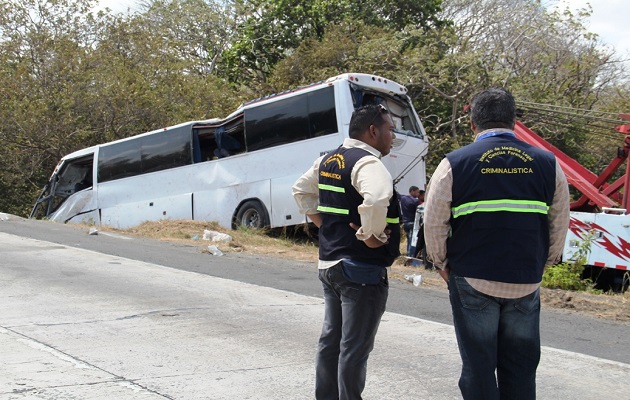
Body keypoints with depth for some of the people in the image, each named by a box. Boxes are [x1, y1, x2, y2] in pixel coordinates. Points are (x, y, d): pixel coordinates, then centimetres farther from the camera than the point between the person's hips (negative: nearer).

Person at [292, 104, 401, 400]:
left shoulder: (328, 160, 11)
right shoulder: (368, 162, -17)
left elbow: (301, 190, 24)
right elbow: (376, 198, -38)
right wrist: (372, 236, -24)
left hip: (329, 262, 9)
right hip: (362, 267, -9)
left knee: (331, 338, 18)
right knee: (355, 347, 0)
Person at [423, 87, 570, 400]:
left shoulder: (454, 164, -7)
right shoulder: (548, 164, 1)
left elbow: (434, 224, -4)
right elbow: (559, 228, 7)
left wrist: (442, 264, 11)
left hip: (472, 282, -2)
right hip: (527, 284, 2)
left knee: (479, 366, 9)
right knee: (520, 368, 13)